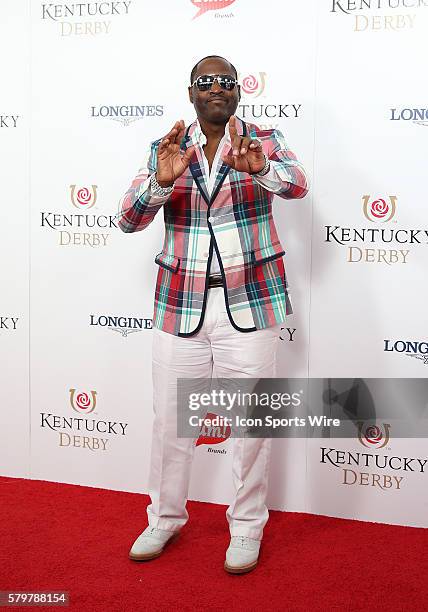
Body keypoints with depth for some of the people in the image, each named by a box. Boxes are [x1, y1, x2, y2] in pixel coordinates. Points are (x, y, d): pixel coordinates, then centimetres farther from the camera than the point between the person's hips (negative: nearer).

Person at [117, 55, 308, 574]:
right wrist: (162, 180, -22)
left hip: (249, 303, -2)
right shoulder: (166, 149, 6)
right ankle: (165, 519, 30)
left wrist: (260, 168, -40)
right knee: (170, 418, 9)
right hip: (179, 305, 2)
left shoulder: (264, 140, 2)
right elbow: (128, 220, -3)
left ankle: (247, 527, 23)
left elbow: (297, 185, -18)